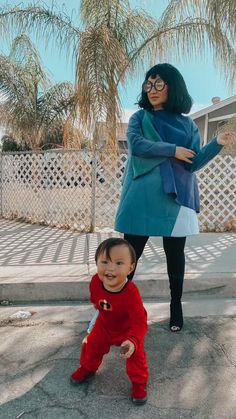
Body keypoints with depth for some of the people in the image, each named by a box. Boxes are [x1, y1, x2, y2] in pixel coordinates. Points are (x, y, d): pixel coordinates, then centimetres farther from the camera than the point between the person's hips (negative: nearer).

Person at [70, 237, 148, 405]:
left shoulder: (131, 293, -45)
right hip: (104, 325, 5)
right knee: (92, 345, 18)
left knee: (136, 356, -3)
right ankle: (87, 368, 50)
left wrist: (133, 341, -57)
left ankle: (139, 383, 27)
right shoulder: (95, 281, -30)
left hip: (128, 330, -4)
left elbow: (140, 323, -41)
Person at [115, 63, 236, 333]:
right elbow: (136, 145, -12)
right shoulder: (139, 118, 9)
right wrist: (173, 150, -11)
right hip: (143, 198, -1)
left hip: (175, 199, 1)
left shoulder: (187, 124, 10)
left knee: (175, 255, 9)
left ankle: (176, 307, 25)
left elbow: (193, 163, 1)